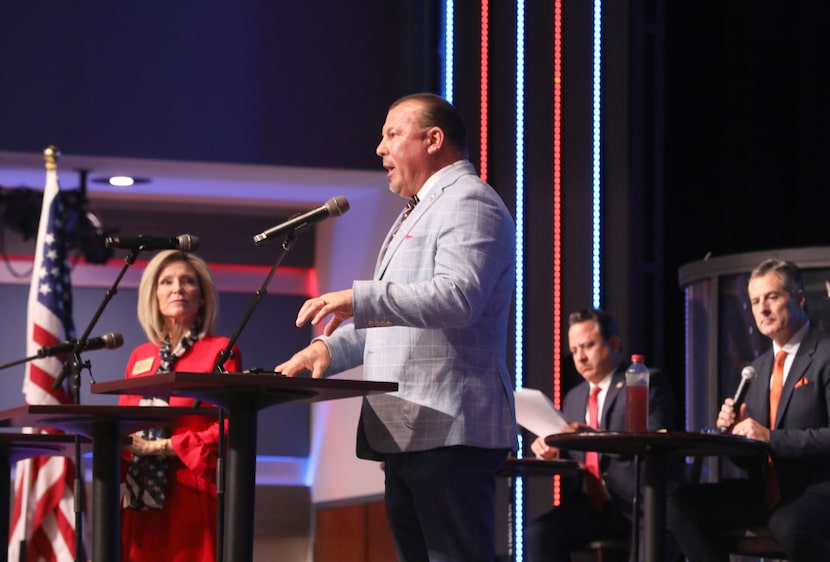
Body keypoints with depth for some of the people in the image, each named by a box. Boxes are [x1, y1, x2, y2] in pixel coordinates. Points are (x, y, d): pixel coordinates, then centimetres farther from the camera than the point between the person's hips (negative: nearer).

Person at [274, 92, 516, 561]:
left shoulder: (468, 202, -8)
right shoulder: (422, 211, 26)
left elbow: (458, 297, -24)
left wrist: (360, 298, -26)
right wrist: (331, 348, 14)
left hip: (449, 432, -11)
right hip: (408, 434, 11)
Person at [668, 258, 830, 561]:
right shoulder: (759, 366, 19)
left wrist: (771, 438, -21)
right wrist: (734, 430, -2)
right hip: (765, 491, 7)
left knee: (788, 525, -40)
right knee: (679, 504, -14)